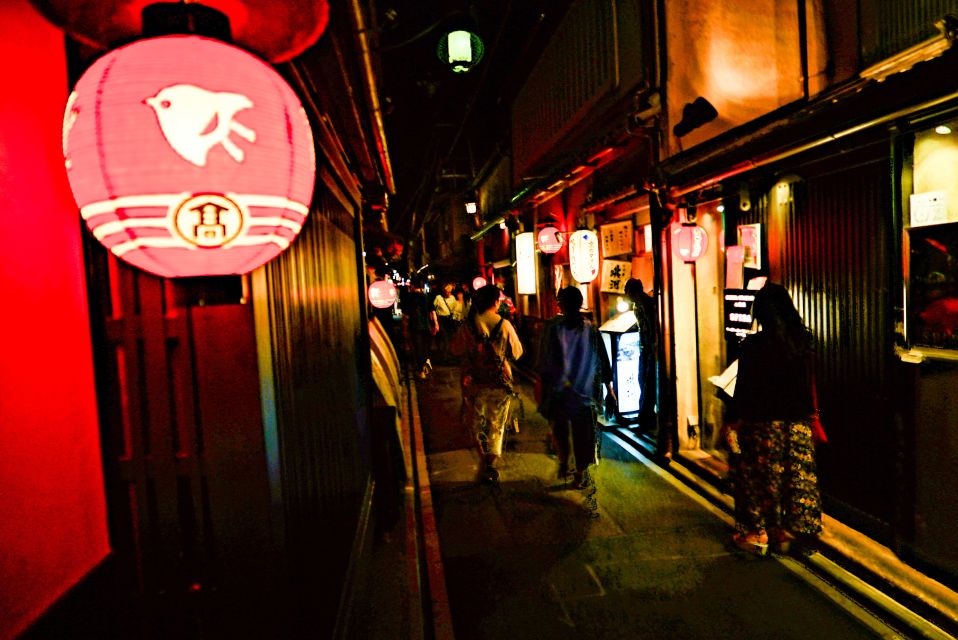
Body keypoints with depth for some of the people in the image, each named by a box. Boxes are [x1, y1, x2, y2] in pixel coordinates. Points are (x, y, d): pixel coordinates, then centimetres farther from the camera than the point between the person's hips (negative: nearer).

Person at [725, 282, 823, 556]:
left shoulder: (752, 345, -15)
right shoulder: (802, 341, -1)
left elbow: (744, 387, -10)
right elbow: (809, 383, 6)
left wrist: (738, 418, -1)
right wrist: (809, 413, 16)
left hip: (763, 422, -4)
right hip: (798, 421, 5)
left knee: (758, 476, 8)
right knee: (796, 476, 13)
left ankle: (756, 533, 15)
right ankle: (787, 531, 22)